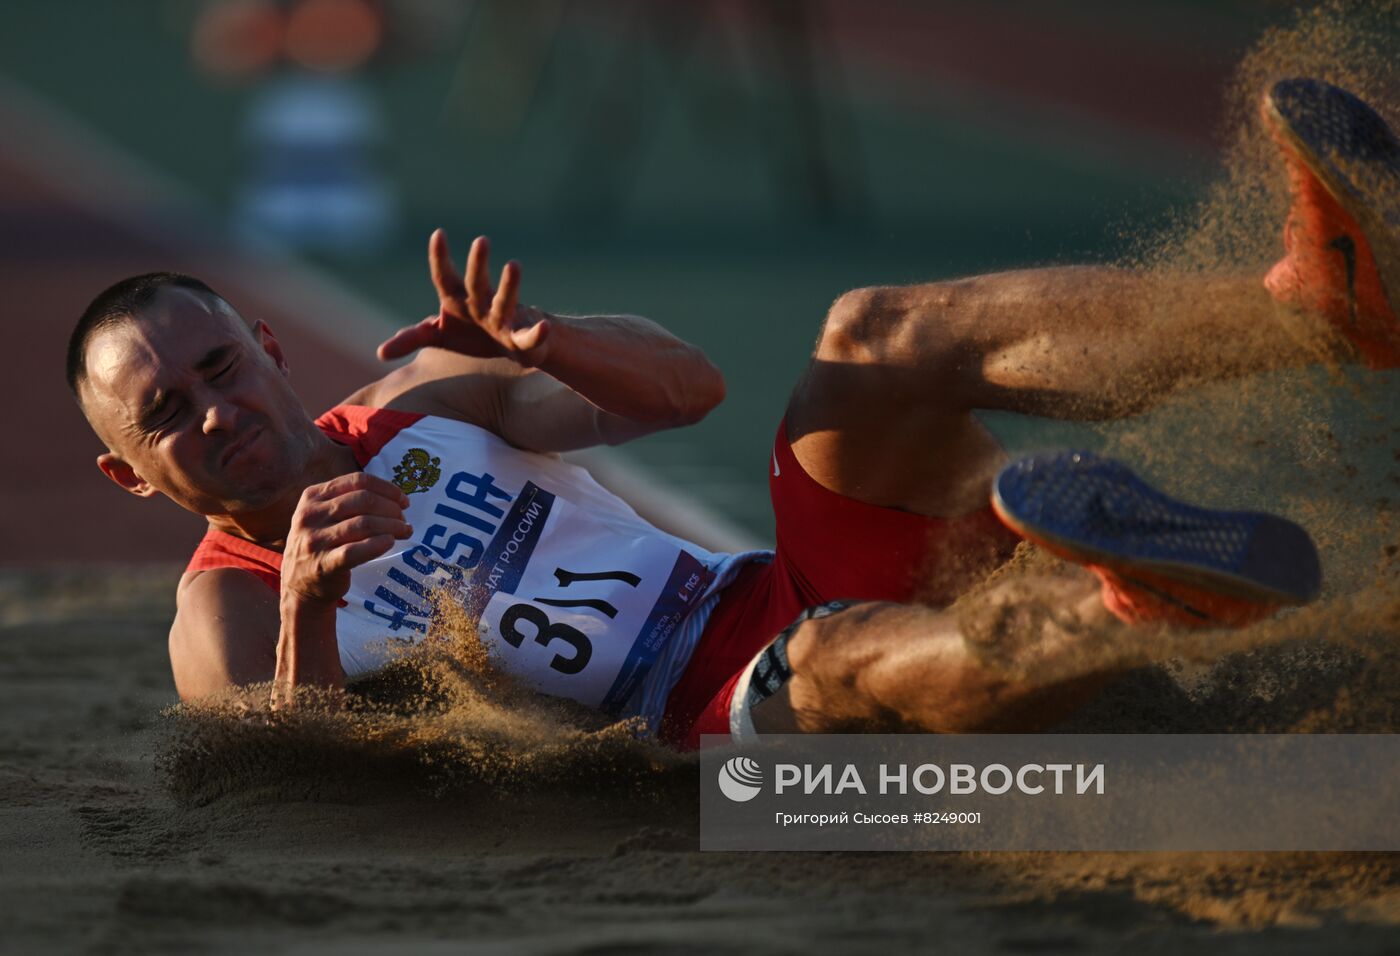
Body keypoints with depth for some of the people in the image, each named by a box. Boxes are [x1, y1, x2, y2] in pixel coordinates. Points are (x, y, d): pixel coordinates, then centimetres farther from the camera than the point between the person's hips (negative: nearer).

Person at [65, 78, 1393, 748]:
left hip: (786, 589, 5)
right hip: (728, 727, -5)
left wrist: (534, 345, -7)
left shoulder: (417, 399, 20)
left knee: (873, 341, -20)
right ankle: (1139, 600, -75)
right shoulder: (224, 618, 6)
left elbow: (685, 387, 15)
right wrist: (306, 616, -31)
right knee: (847, 660, -40)